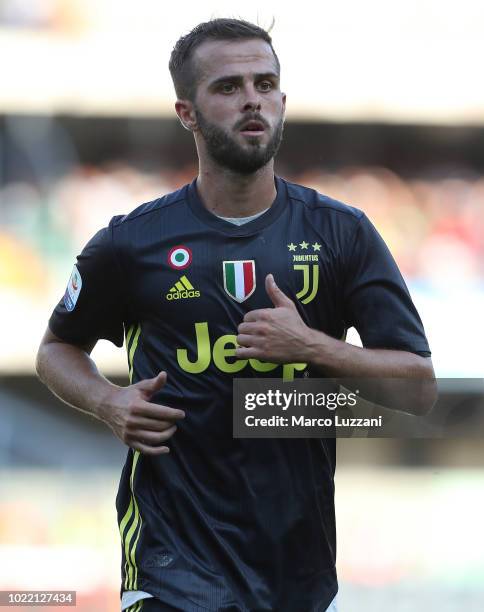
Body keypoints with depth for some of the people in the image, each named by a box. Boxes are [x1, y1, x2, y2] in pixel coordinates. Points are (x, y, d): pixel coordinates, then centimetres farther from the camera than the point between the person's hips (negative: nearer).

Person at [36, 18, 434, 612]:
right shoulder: (131, 243, 1)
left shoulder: (342, 234, 3)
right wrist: (108, 402, -4)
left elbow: (418, 381, 1)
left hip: (303, 555, 2)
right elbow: (58, 349, 17)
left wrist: (312, 346, -14)